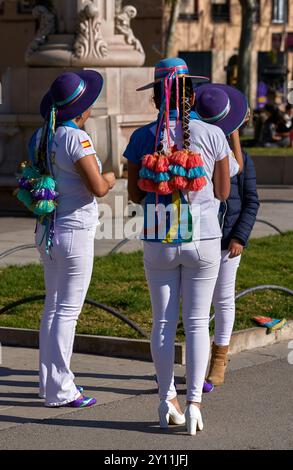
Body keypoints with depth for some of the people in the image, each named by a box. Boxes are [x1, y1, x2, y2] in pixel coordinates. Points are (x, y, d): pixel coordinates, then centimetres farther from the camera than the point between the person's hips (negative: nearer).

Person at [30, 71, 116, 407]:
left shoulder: (42, 136, 6)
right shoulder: (76, 139, -18)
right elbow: (98, 188, -23)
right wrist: (110, 179, -2)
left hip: (47, 231, 8)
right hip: (74, 232, -8)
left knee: (54, 306, 16)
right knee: (68, 310, -2)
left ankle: (51, 380, 24)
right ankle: (59, 390, 1)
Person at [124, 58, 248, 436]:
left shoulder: (142, 138, -4)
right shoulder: (212, 135, -6)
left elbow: (134, 195, 3)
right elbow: (223, 192, 4)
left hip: (158, 243, 1)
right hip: (203, 240, -1)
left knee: (163, 322, 10)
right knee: (197, 321, 5)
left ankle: (168, 401, 15)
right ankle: (194, 401, -2)